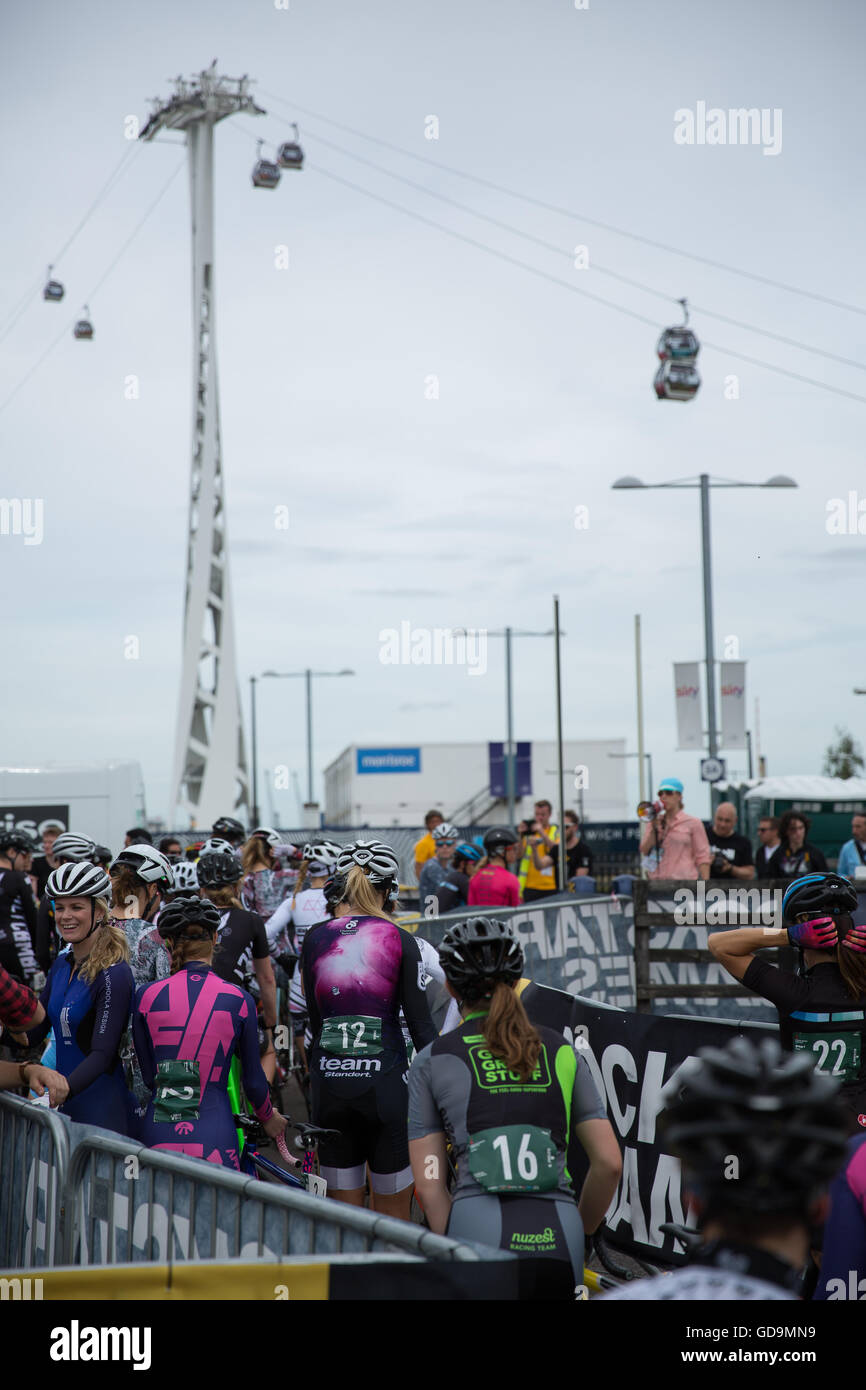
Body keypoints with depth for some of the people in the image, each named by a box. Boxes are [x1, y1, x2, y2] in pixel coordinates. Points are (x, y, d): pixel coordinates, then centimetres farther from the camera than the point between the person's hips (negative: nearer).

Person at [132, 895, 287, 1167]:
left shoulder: (147, 996, 1)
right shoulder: (238, 1000, -1)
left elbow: (149, 1077, 8)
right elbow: (254, 1081, 8)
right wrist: (269, 1117, 28)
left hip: (157, 1137, 1)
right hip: (213, 1142, -1)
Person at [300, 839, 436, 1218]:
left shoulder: (315, 938, 5)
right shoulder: (399, 940, -4)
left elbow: (314, 1018, 11)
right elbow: (420, 1024, -4)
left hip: (328, 1086, 3)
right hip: (386, 1083, -3)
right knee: (392, 1220, 8)